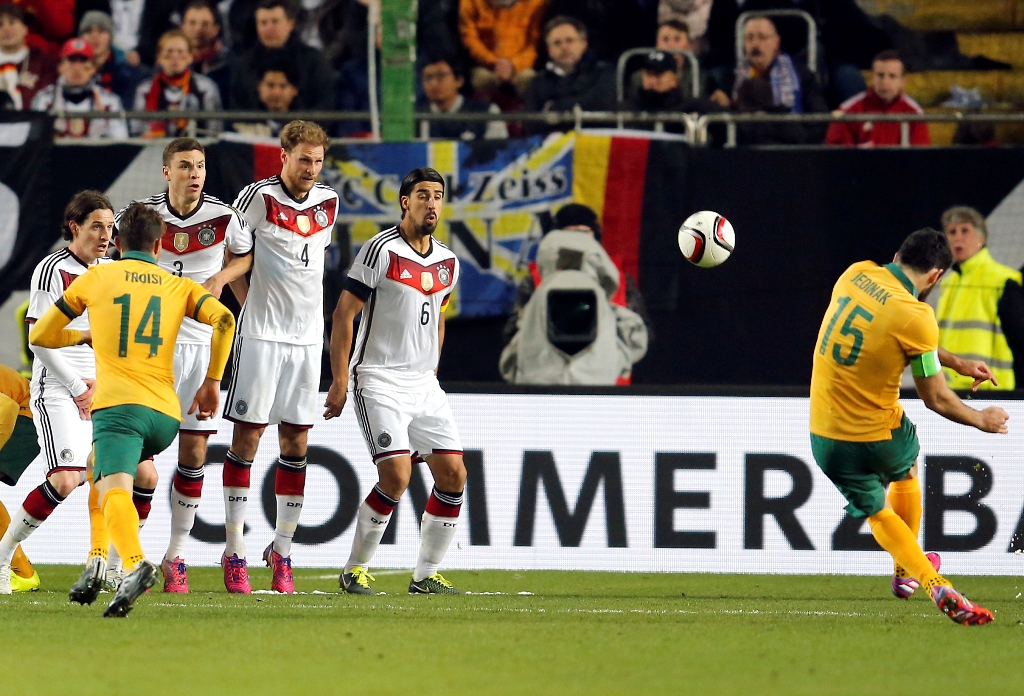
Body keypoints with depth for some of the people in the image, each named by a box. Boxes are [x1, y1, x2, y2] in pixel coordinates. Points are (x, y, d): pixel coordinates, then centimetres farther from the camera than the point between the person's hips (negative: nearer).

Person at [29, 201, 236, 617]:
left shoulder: (95, 279, 16)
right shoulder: (178, 286, 20)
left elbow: (40, 335, 23)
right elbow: (223, 319, 0)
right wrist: (212, 382, 7)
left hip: (118, 405, -4)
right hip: (166, 415, 4)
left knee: (113, 487, -23)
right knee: (101, 466, 29)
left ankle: (134, 563, -52)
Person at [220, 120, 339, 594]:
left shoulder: (328, 203, 9)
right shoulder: (259, 197, -8)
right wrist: (252, 304, -7)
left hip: (307, 339, 5)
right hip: (261, 336, -5)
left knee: (296, 443, 5)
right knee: (247, 437, -4)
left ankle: (282, 552, 13)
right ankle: (234, 554, -1)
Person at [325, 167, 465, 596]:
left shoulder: (447, 262, 10)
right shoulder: (382, 250, -10)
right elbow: (343, 313, -10)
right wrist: (339, 380, -13)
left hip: (424, 384, 7)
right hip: (378, 380, -7)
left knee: (453, 474, -3)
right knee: (396, 476, -18)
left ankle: (426, 575, 8)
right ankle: (355, 569, -2)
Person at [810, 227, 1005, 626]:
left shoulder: (857, 275, -3)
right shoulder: (915, 316, -22)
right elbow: (936, 400, -11)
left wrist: (957, 363, 19)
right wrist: (982, 420, 7)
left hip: (824, 435, 4)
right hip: (878, 436, -4)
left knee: (876, 511, 22)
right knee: (906, 472, 31)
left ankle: (933, 584, 4)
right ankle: (906, 573, 43)